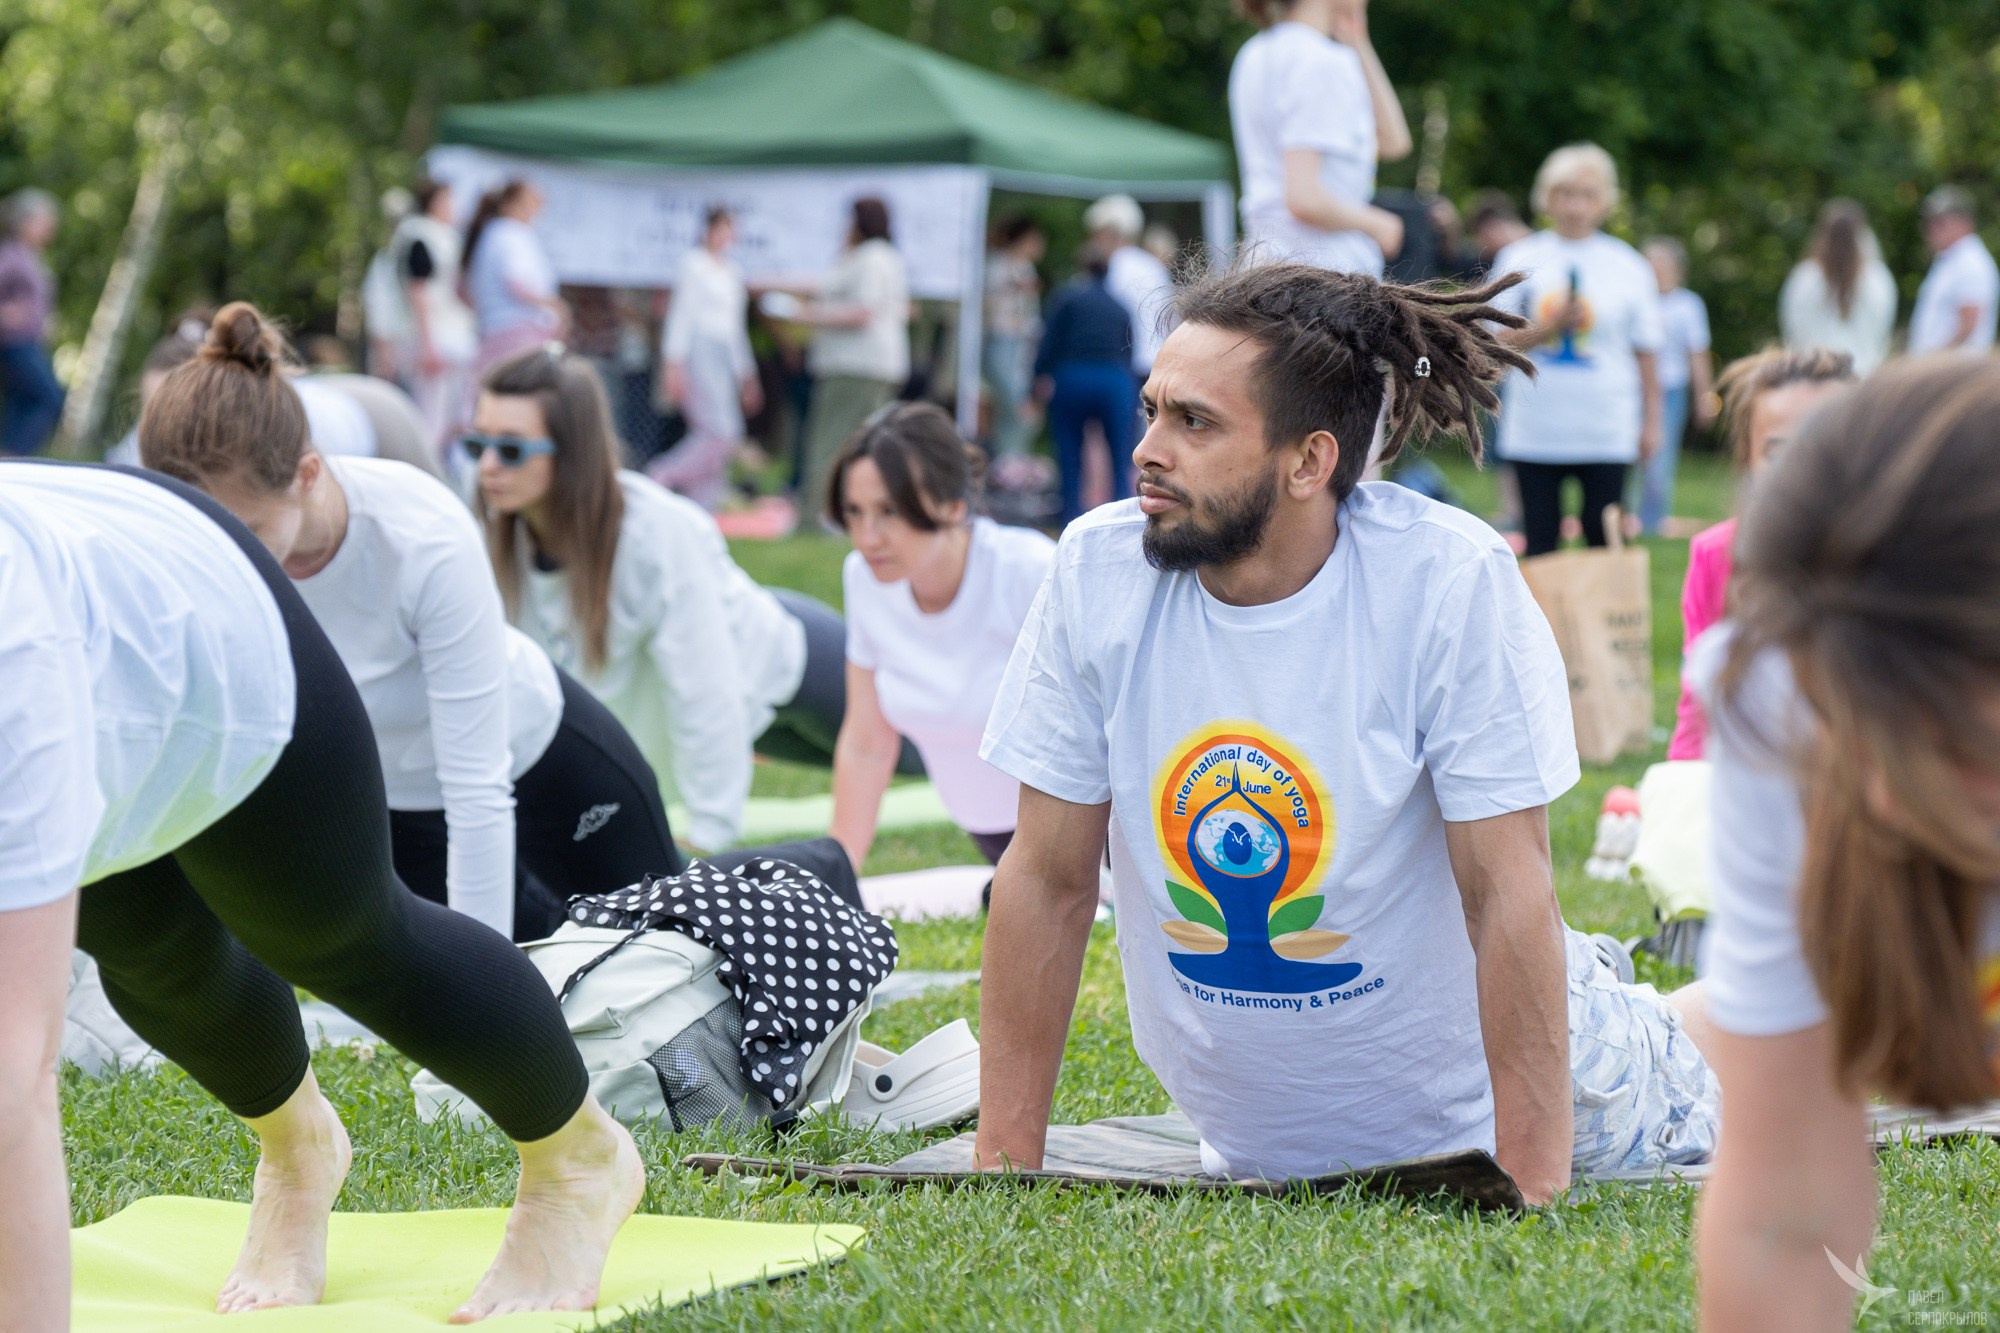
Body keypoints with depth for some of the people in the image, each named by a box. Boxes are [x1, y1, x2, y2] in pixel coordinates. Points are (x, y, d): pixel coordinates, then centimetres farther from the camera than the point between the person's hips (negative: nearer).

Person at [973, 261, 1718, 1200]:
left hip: (1459, 1093, -3)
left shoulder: (1452, 582, -26)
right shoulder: (1097, 572, -17)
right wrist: (1004, 1160, -12)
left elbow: (1506, 893, -24)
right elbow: (1049, 879, -10)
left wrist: (1530, 1195, -28)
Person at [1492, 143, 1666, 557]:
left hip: (1607, 431, -1)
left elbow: (1646, 351, 7)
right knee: (1539, 541, 3)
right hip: (1535, 429, 1)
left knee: (1604, 539, -1)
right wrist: (1550, 327, -14)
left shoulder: (1627, 266, 4)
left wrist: (1651, 421, 5)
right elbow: (1499, 340, 2)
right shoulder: (1520, 259, 5)